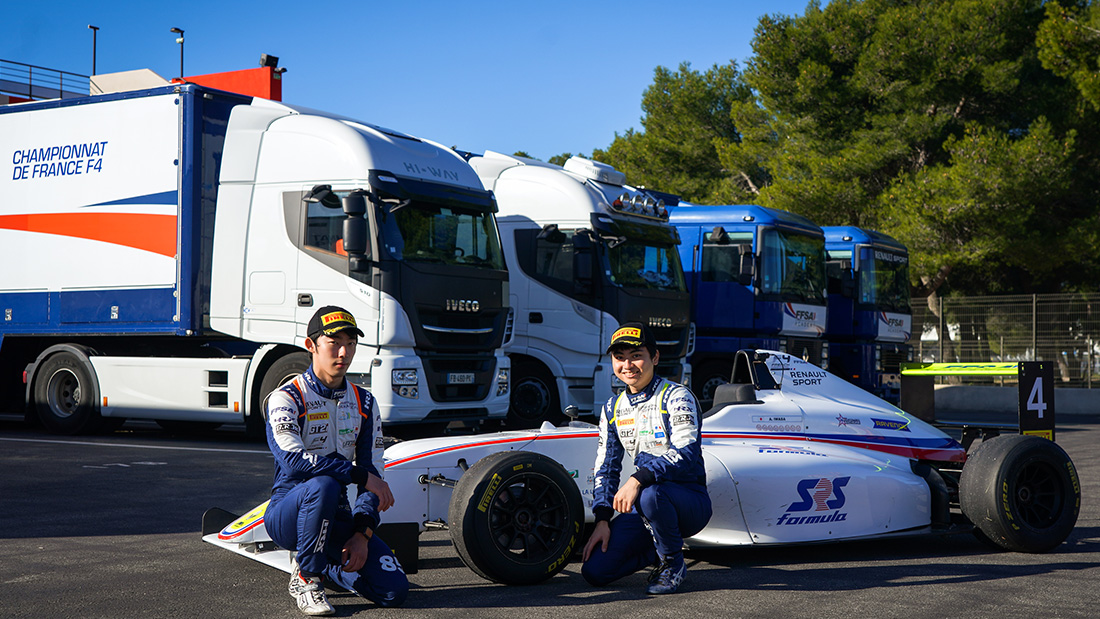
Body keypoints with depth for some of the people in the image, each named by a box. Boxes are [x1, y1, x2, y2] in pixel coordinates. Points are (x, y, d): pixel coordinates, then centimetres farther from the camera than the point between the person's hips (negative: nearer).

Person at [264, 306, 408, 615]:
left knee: (394, 590, -13)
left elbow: (373, 470, 4)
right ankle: (304, 577, -16)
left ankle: (324, 565, 16)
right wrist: (361, 475, -27)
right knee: (323, 485, -39)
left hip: (336, 518, 5)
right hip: (287, 514, -5)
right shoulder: (286, 398, -10)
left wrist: (362, 532, -10)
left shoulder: (364, 403, 8)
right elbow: (292, 459, -27)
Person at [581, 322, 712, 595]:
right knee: (594, 571, -13)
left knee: (650, 495, -40)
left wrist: (638, 480, -35)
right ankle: (659, 549, 14)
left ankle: (673, 563, -10)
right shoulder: (613, 409, 10)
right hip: (643, 509, 5)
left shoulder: (676, 397, -9)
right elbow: (606, 467, 11)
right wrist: (603, 519, -1)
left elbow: (685, 453, -23)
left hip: (690, 500, -5)